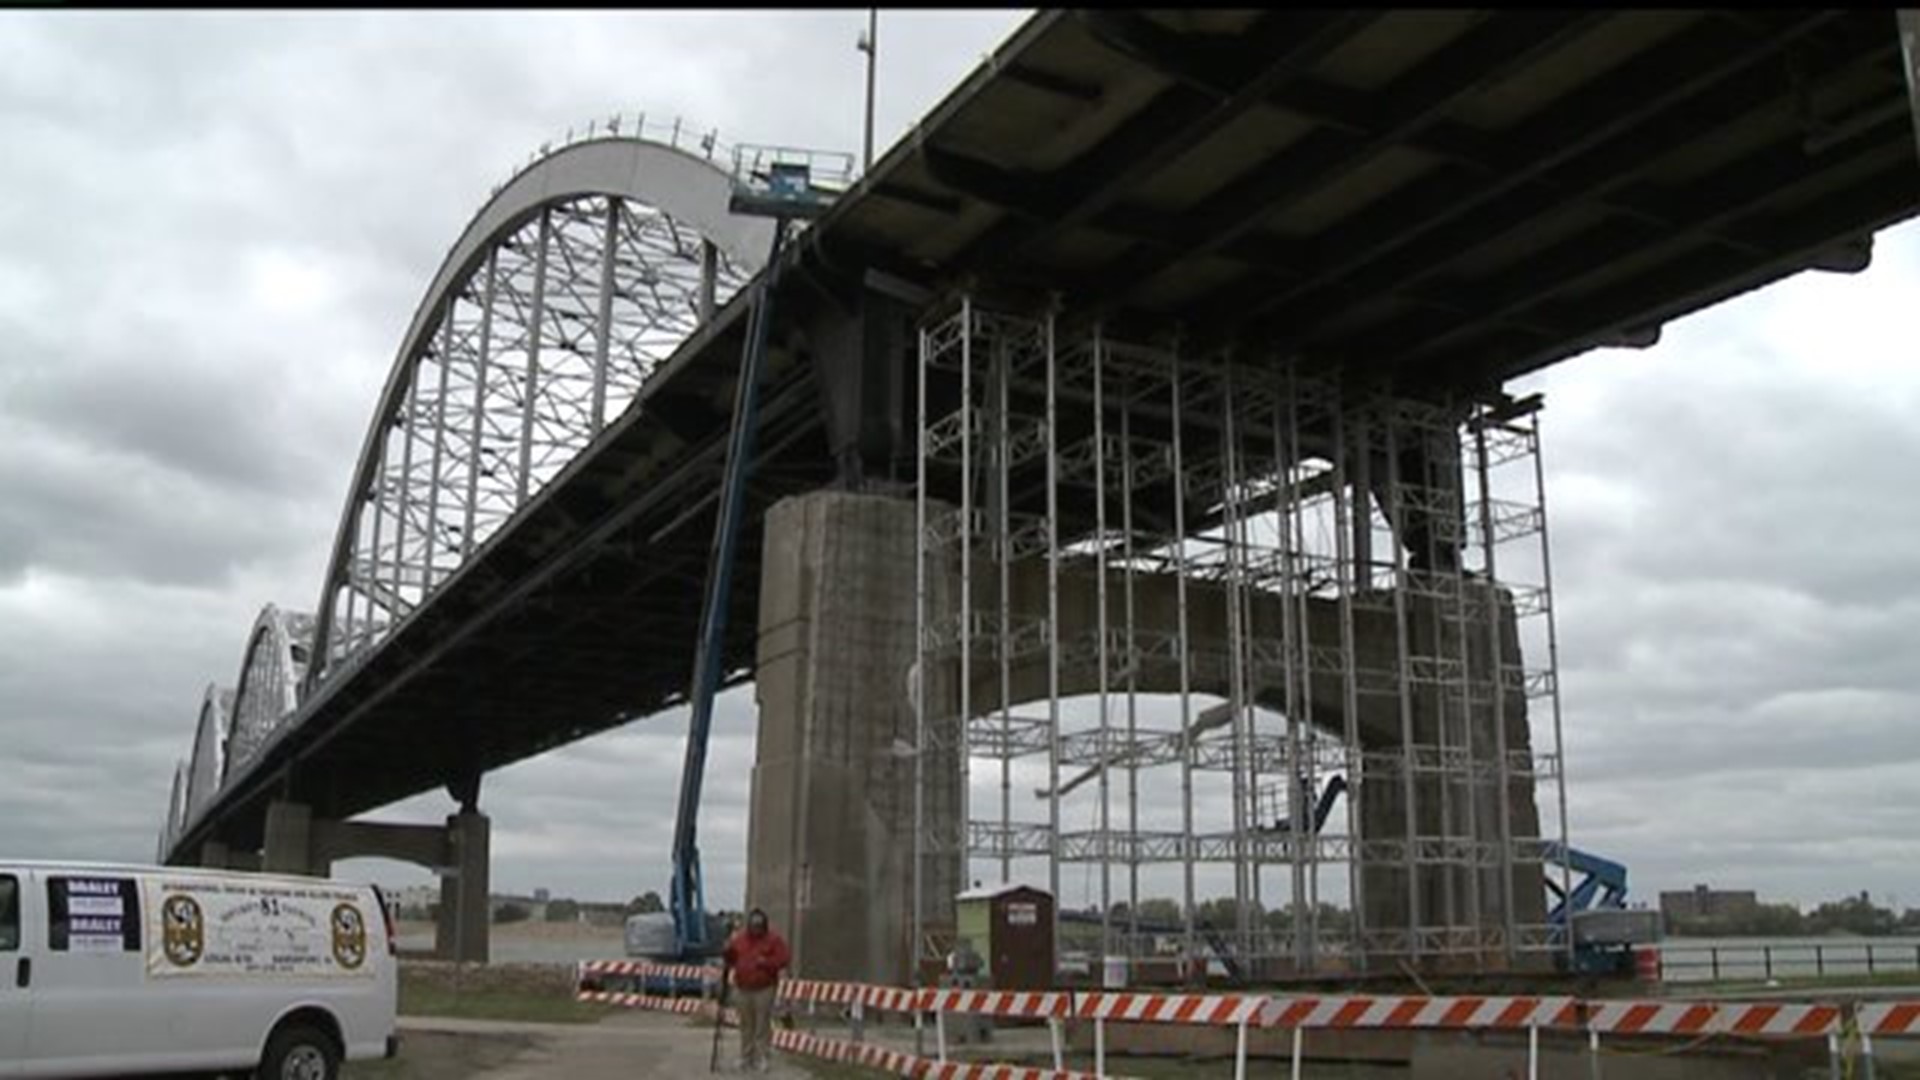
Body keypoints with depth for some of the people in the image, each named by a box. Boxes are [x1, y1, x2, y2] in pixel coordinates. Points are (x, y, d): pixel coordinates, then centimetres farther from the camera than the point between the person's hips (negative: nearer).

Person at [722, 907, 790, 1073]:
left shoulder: (774, 939, 0)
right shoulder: (738, 938, 8)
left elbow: (785, 958, -5)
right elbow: (730, 959, 9)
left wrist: (767, 962, -16)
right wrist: (727, 952, -12)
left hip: (764, 989, -3)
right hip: (743, 989, 3)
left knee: (762, 1026, -4)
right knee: (746, 1025, 9)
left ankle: (761, 1059, 2)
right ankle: (746, 1058, 19)